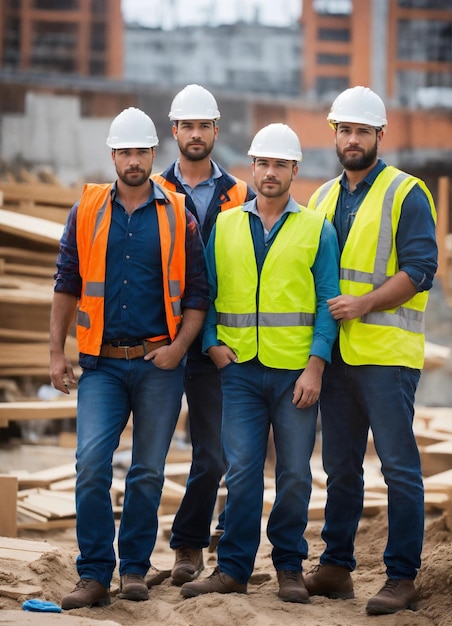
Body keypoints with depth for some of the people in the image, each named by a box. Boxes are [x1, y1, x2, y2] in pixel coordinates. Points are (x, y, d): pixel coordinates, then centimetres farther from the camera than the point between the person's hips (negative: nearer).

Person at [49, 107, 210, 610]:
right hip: (102, 364, 0)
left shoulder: (178, 215, 4)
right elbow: (66, 286, 9)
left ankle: (134, 568, 18)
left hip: (159, 364, 0)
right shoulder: (86, 212, 6)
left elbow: (198, 292, 6)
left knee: (148, 471, 5)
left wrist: (179, 346, -8)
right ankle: (94, 574, -4)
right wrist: (56, 352, 4)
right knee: (91, 464, -12)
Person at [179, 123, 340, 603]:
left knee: (295, 473, 3)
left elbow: (328, 303, 1)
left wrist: (315, 366, -8)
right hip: (240, 368, 1)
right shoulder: (224, 226, 11)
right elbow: (205, 293, 13)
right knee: (241, 470, -3)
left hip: (297, 371, -1)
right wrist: (211, 344, -3)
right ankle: (233, 568, 4)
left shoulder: (316, 230, 5)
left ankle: (290, 567, 15)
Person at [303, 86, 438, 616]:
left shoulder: (406, 194, -3)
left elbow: (420, 269, -11)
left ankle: (402, 577, -1)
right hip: (336, 352, 6)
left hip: (386, 352, -6)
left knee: (399, 466, -5)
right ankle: (336, 567, 19)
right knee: (340, 467, 12)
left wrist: (362, 304, -19)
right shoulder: (323, 198, 17)